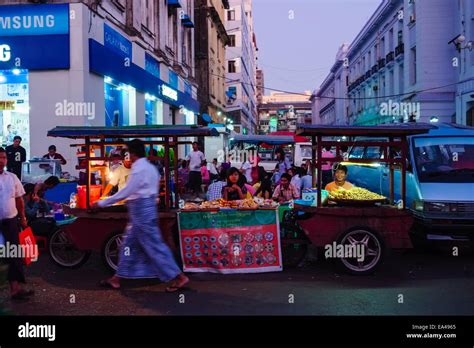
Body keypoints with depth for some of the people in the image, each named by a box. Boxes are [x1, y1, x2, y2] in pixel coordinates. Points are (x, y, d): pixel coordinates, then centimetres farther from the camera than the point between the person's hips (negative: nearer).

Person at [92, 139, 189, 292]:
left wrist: (102, 203, -13)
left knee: (153, 245, -5)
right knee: (130, 244, 14)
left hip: (140, 210, -10)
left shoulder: (139, 169, -17)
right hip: (147, 206, 10)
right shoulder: (150, 167, 13)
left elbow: (126, 192, -19)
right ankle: (117, 278, 22)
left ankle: (178, 277, -1)